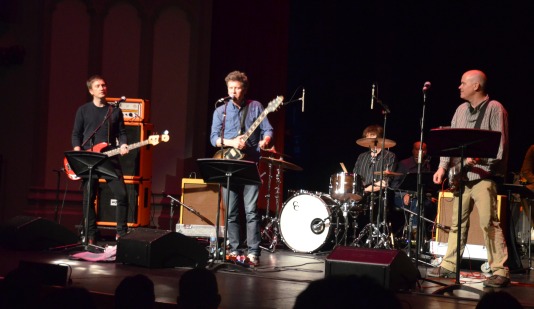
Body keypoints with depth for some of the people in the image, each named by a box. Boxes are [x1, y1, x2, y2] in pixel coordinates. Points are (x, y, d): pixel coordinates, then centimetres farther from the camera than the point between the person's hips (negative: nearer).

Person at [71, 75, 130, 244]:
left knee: (122, 195, -8)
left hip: (110, 159, 1)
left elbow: (121, 133, 11)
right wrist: (78, 153, -9)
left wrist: (122, 145, -9)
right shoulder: (83, 110, 6)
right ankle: (91, 236, 10)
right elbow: (76, 134, 6)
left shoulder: (115, 111, 11)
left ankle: (121, 233, 4)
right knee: (88, 199, 1)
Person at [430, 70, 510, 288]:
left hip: (484, 175, -7)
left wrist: (479, 158, -24)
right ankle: (449, 265, 19)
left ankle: (500, 271, -7)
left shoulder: (494, 108, -5)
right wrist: (443, 166, 4)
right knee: (458, 221, 11)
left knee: (488, 222, -11)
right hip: (462, 174, 7)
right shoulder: (461, 110, 15)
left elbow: (500, 143, -12)